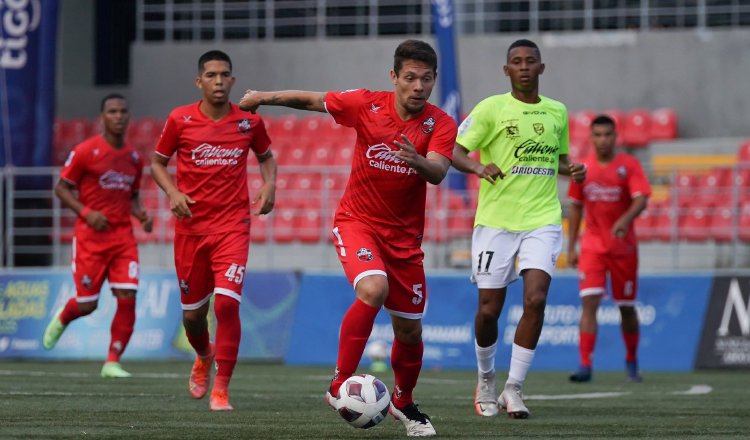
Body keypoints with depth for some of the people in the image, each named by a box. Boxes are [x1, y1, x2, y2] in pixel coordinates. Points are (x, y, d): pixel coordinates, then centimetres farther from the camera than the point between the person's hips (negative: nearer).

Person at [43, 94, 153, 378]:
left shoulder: (134, 158, 10)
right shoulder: (85, 152, -6)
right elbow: (61, 188, -2)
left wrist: (141, 215, 1)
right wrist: (86, 212, -16)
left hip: (123, 237, 4)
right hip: (90, 236, -4)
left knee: (127, 298, -12)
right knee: (87, 305, -1)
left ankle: (112, 362, -2)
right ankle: (61, 320, 37)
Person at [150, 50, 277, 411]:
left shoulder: (249, 121, 0)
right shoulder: (179, 120, -2)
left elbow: (266, 156, 19)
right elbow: (157, 163, 9)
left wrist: (269, 185, -1)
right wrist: (173, 192, -9)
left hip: (233, 227, -1)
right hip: (191, 228, 1)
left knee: (227, 303, -19)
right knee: (193, 312, 11)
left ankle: (221, 389, -9)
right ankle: (204, 357, 46)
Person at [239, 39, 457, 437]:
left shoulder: (440, 124, -10)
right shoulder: (366, 105, -10)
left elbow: (438, 172, -27)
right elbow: (313, 101, 7)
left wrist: (418, 161, -48)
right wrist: (265, 97, 13)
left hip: (405, 235, 2)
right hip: (357, 221, -2)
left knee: (409, 329, 8)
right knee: (373, 289, -30)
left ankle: (403, 403, 36)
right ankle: (340, 386, -20)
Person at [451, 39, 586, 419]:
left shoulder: (557, 112, 11)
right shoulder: (491, 109, -2)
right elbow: (456, 152, -5)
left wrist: (572, 170, 2)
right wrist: (479, 167, -26)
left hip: (542, 220, 2)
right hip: (496, 220, -2)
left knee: (535, 299, -16)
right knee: (489, 309, 1)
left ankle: (514, 388, -5)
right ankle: (486, 378, 28)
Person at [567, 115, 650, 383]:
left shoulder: (629, 165, -5)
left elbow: (641, 199, -17)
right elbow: (575, 207, 13)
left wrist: (625, 219, -37)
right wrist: (571, 247, 10)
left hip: (623, 247, -1)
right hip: (592, 247, 1)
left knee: (627, 307, 8)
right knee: (589, 302, -14)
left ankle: (631, 361, 29)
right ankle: (585, 365, -19)